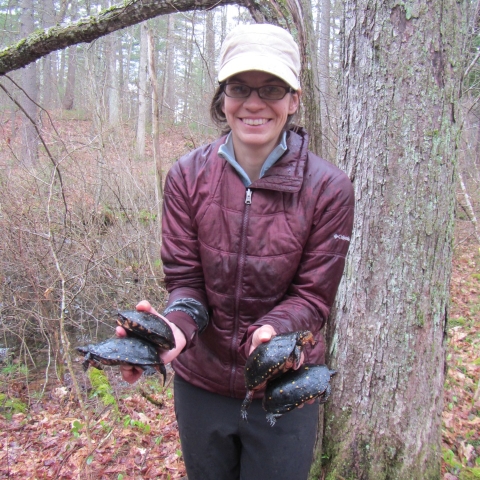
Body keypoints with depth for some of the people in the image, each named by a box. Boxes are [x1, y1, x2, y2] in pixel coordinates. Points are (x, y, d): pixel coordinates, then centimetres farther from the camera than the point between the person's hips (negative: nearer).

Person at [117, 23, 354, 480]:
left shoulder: (328, 188, -17)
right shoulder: (187, 175, -12)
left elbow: (313, 294, -13)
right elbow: (184, 277, -10)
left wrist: (272, 330, -33)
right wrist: (176, 323, -32)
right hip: (200, 382, 2)